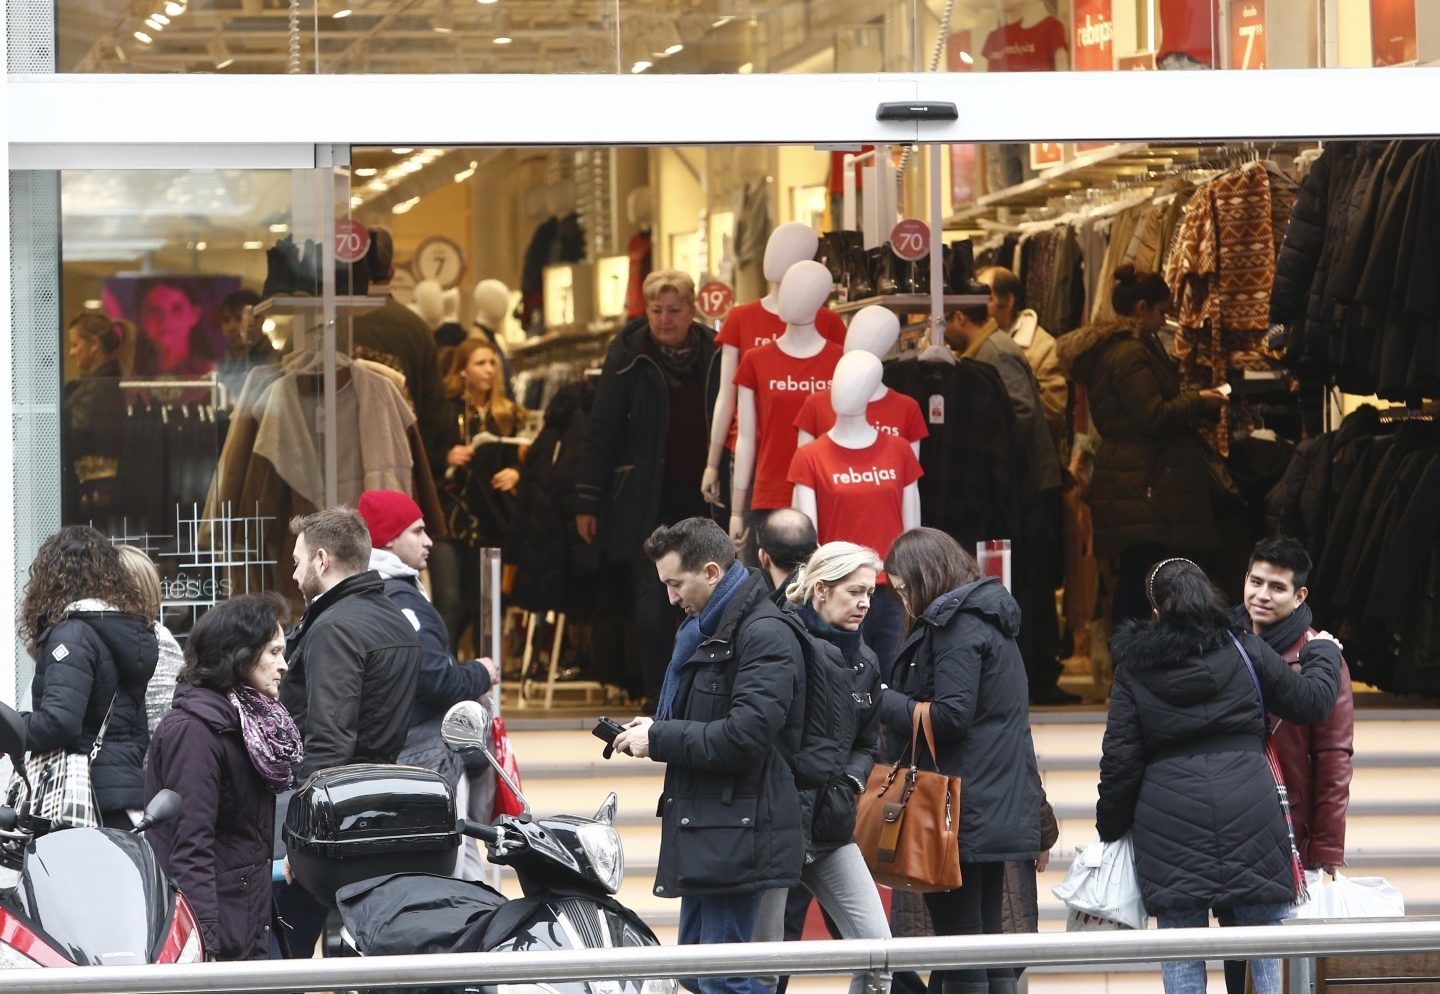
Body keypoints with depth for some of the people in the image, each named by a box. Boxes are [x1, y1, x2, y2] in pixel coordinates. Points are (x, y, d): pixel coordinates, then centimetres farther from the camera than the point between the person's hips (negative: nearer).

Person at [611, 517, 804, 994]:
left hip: (737, 835, -11)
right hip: (702, 831, 11)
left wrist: (660, 739, -15)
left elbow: (745, 735, -25)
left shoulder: (764, 636, -15)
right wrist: (656, 729, 8)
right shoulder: (706, 629, 17)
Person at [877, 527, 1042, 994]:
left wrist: (883, 700, -9)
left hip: (961, 811, -10)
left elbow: (950, 716, -20)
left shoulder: (957, 626, -13)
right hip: (996, 810, 10)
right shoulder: (989, 621, 17)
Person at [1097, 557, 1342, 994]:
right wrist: (1324, 652, 33)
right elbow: (1311, 700, 14)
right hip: (1250, 820, 0)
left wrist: (1111, 828, 14)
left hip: (1169, 828, 0)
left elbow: (1120, 760, 3)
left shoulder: (1133, 668, 5)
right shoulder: (1246, 651, 5)